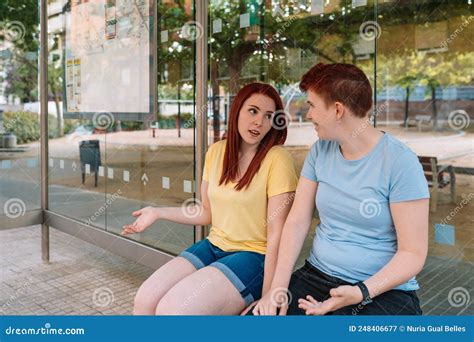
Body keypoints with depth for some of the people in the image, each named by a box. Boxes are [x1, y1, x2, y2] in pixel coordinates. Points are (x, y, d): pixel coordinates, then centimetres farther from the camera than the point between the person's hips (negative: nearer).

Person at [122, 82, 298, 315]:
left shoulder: (277, 159, -14)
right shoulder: (216, 151, 5)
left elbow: (276, 235, -14)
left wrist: (267, 298, -14)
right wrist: (158, 213, 8)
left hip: (254, 256, -6)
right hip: (213, 246, 6)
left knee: (171, 309, -20)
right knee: (144, 300, -10)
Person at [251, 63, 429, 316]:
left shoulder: (400, 162, -13)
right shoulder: (320, 151, 4)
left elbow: (413, 253, -12)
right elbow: (297, 221, 2)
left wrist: (361, 293, -24)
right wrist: (279, 285, -9)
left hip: (384, 290, -3)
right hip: (316, 275, 4)